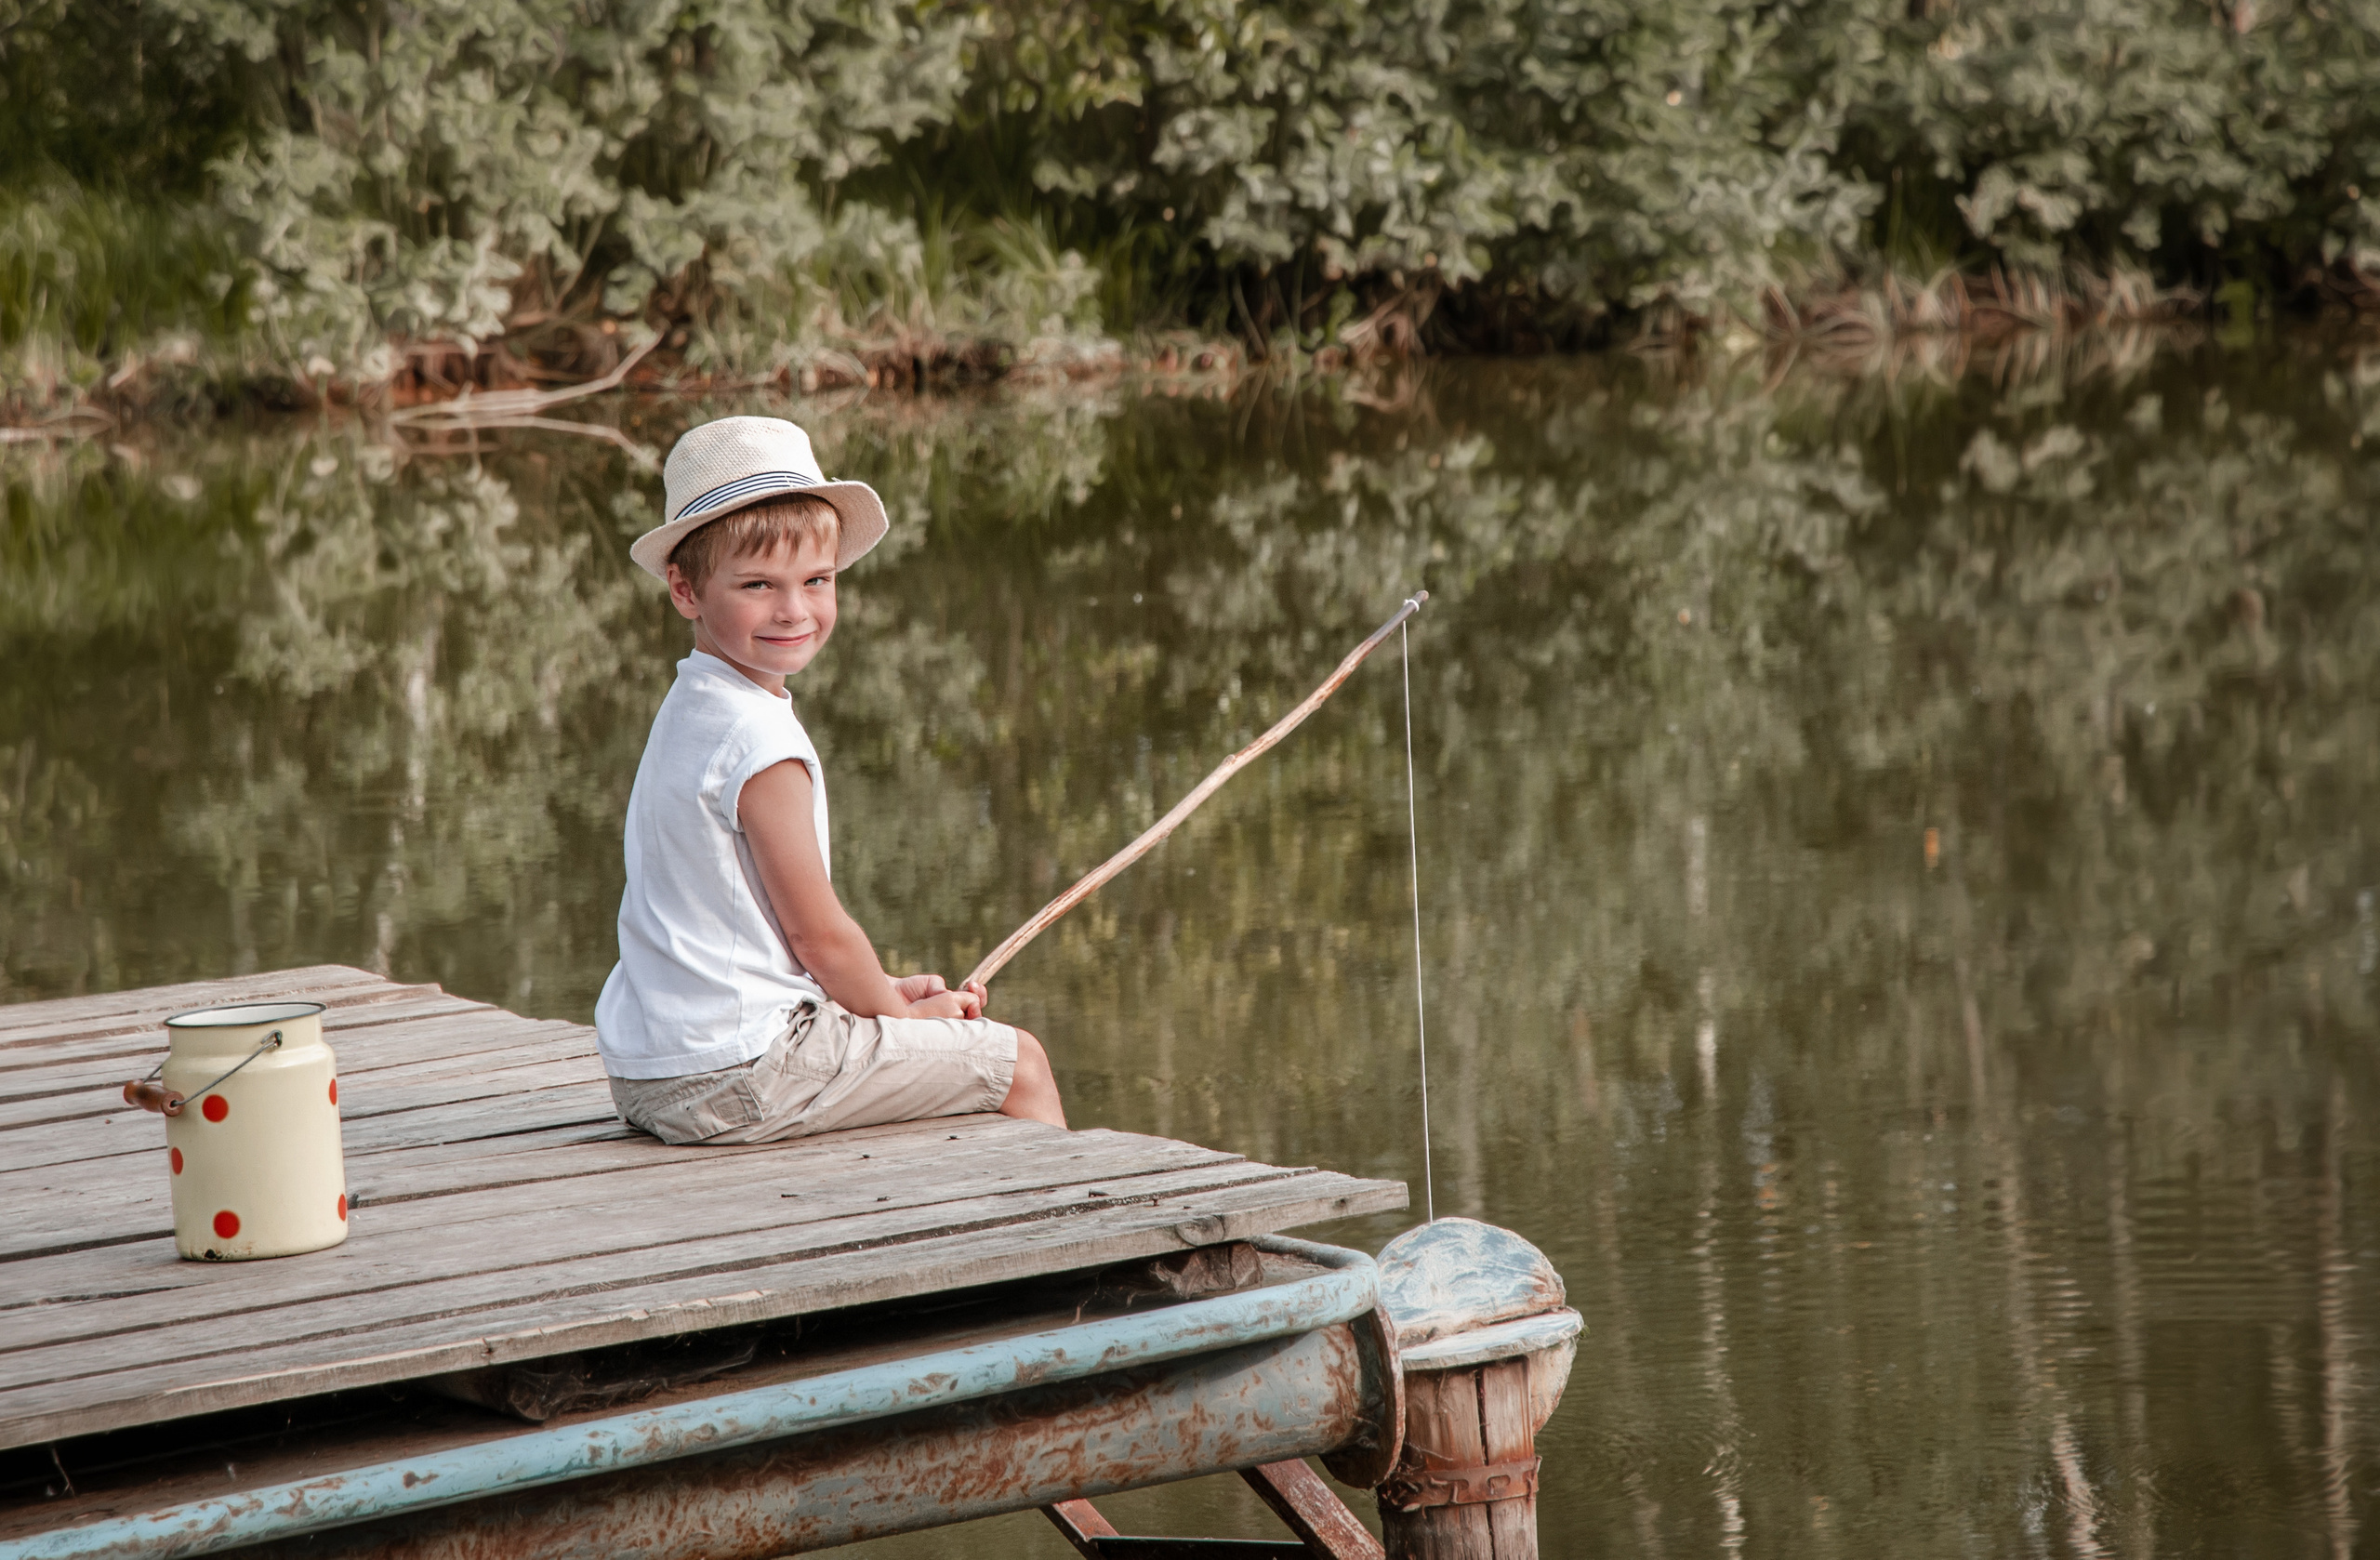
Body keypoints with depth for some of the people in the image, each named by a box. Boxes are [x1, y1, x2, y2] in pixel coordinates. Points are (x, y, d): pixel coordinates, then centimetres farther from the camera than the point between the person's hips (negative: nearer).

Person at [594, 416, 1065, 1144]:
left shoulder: (688, 712, 11)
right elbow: (818, 933, -15)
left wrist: (879, 991, 14)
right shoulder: (760, 741, -20)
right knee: (1018, 1063, 2)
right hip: (734, 1080, -10)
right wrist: (898, 1012, 3)